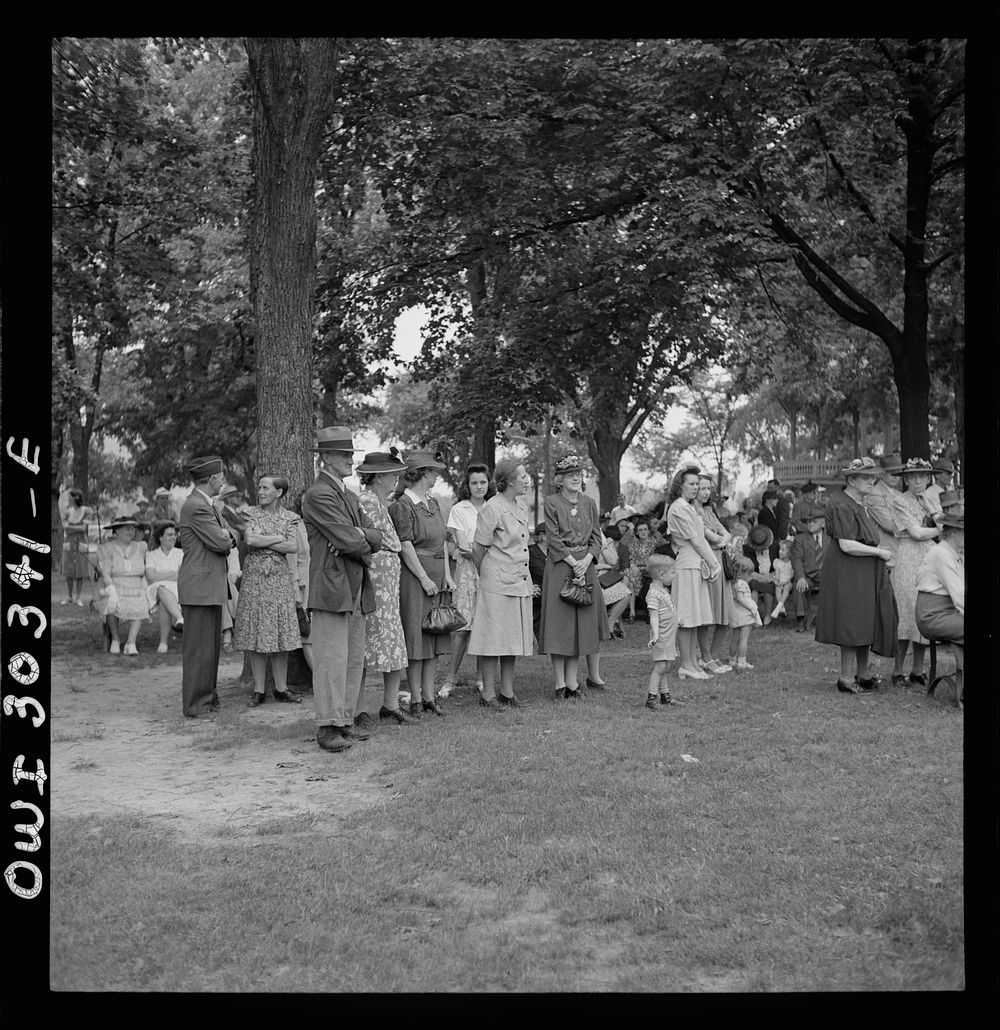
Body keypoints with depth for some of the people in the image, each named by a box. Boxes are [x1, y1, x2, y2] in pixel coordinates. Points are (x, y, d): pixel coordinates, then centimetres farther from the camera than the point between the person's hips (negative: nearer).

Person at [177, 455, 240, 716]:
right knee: (198, 648, -4)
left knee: (212, 646, 16)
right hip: (199, 586, -10)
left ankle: (208, 697, 25)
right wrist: (224, 536, 3)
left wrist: (228, 534, -7)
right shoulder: (196, 507, -17)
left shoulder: (207, 505, 17)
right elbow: (220, 543, -19)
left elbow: (232, 537, 16)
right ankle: (195, 705, 2)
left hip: (210, 587, 10)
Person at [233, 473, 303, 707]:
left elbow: (294, 547, -7)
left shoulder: (288, 517, 6)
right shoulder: (251, 513, 4)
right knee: (255, 634, 0)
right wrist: (278, 538, -6)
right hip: (254, 578, -1)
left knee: (281, 634, 1)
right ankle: (258, 690, 7)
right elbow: (250, 540, -12)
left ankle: (281, 688, 10)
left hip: (279, 578, 1)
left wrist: (263, 542, -8)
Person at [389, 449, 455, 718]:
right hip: (413, 577, -8)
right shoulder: (402, 505, -9)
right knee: (416, 637, -3)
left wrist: (447, 574, 6)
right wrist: (424, 578, -15)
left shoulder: (433, 503, 15)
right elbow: (405, 546, -14)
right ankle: (415, 699, 5)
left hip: (437, 577, 8)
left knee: (434, 637, 9)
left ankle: (429, 696, 16)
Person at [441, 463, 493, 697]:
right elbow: (462, 544, -4)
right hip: (467, 569, -3)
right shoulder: (458, 510, 5)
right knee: (464, 624, -8)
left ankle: (481, 677, 10)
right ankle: (451, 678, -3)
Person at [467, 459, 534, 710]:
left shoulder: (522, 506, 11)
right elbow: (478, 548, -7)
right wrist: (485, 576, 5)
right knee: (492, 640, -2)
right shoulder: (491, 508, -13)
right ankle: (488, 694, 5)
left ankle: (507, 692, 19)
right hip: (496, 583, -7)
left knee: (513, 640, 11)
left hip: (520, 582, 8)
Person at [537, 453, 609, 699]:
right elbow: (554, 539, -8)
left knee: (581, 623, 5)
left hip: (586, 566, 5)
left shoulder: (588, 503, 10)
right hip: (559, 566, -4)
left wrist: (586, 562, -9)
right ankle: (560, 682, 2)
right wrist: (574, 563, -15)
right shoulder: (551, 503, -3)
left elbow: (596, 538, 7)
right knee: (558, 622, -3)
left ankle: (572, 680, 11)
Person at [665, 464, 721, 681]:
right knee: (687, 618, -6)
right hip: (687, 567, -10)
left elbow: (702, 539, 16)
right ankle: (686, 666, -2)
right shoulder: (678, 508, -11)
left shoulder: (690, 508, 21)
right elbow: (695, 541, -12)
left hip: (698, 567, 10)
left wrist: (716, 562, 5)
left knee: (696, 618, 10)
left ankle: (691, 663, 14)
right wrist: (713, 563, -6)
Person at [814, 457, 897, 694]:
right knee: (852, 624, -5)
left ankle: (862, 674, 22)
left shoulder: (862, 504, 15)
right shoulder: (841, 506, -16)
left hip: (866, 574, 10)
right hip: (848, 572, -10)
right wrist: (878, 552, -15)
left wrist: (878, 551, 9)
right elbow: (846, 545, -22)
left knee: (867, 621, 12)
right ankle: (846, 678, 2)